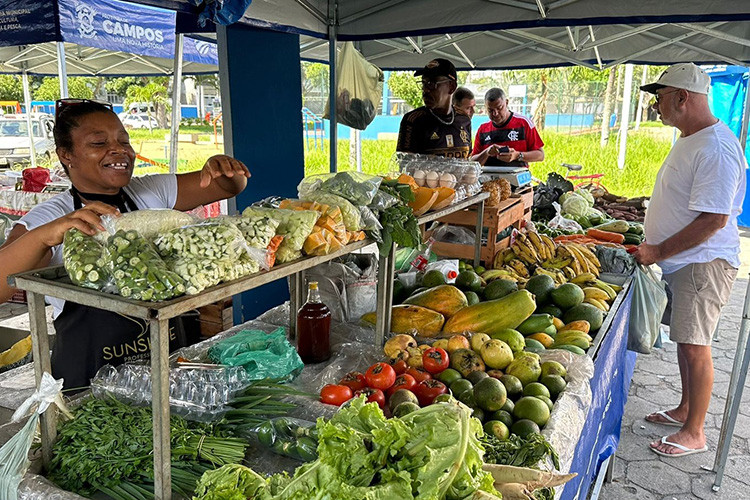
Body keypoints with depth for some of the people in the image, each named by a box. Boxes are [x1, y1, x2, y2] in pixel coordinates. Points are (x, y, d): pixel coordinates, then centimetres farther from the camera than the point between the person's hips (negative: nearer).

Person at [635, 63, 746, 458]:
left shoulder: (715, 148, -21)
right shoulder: (688, 140, 12)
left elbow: (713, 219, -25)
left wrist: (659, 251, -20)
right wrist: (653, 245, 17)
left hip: (703, 262, -10)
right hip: (681, 261, 10)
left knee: (693, 345, -2)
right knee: (684, 339, 18)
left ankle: (694, 433, 11)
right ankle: (685, 410, 33)